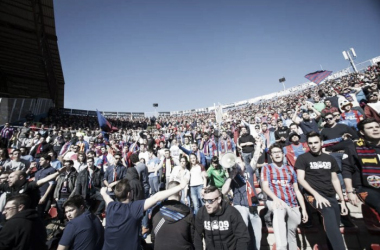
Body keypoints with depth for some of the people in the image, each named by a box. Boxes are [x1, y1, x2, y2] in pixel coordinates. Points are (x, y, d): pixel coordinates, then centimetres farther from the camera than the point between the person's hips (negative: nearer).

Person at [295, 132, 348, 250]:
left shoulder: (330, 159, 13)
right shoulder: (303, 158, -2)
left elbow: (335, 180, 15)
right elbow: (301, 179, -8)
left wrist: (342, 200, 11)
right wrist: (316, 195, -18)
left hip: (331, 196, 5)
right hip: (315, 195, -5)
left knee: (335, 226, 7)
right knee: (330, 216, -30)